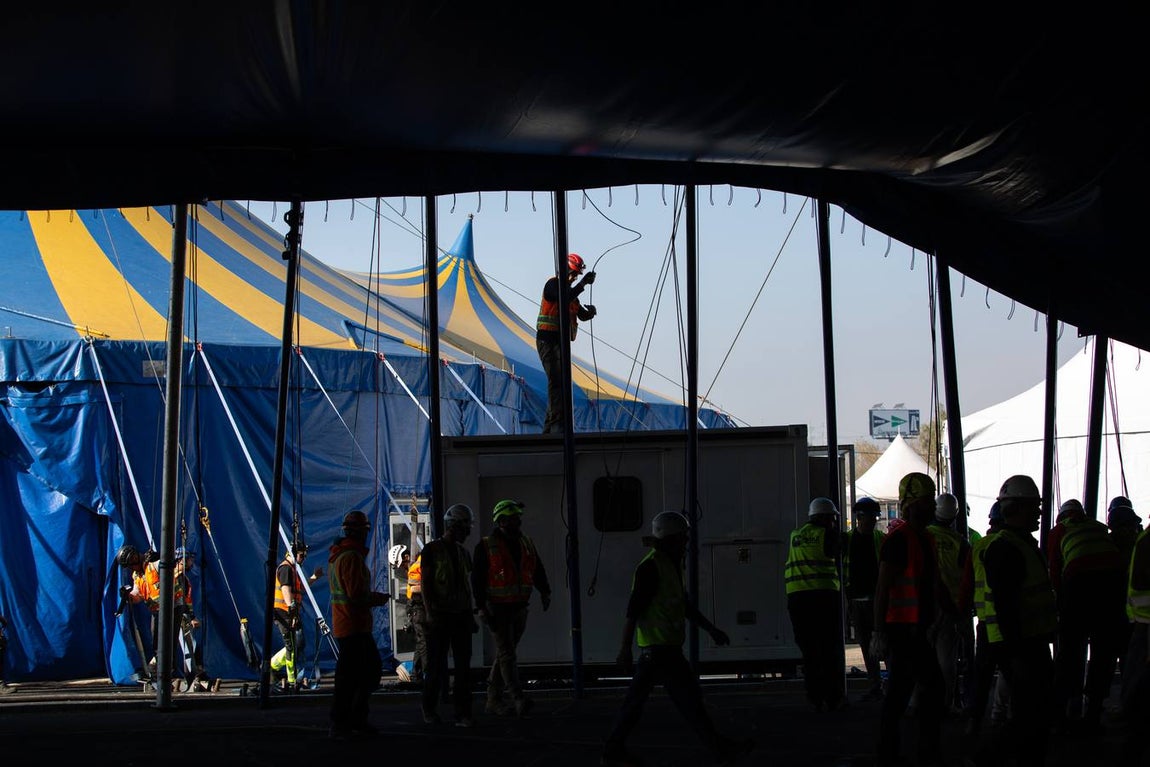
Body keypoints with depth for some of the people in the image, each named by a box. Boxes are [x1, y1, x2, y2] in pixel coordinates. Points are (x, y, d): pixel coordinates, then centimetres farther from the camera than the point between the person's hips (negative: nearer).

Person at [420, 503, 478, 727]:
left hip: (461, 616, 5)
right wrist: (429, 612, -16)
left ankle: (462, 714, 0)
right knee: (437, 666, 0)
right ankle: (429, 709, 18)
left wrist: (471, 615, 16)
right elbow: (425, 583, -7)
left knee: (463, 666, -1)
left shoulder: (463, 553, 15)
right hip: (439, 616, -5)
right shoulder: (431, 550, -3)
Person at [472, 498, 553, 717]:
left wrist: (545, 592, -1)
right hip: (497, 609, -6)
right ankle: (518, 699, -20)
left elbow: (538, 570, 15)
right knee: (507, 654, -12)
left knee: (505, 654, 11)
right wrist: (482, 608, -14)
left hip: (519, 607, 6)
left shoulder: (526, 544, 11)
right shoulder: (486, 546, -6)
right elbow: (477, 579, -8)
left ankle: (493, 700, 18)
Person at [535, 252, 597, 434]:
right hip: (548, 340, -9)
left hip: (561, 342, 9)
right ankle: (557, 423, -28)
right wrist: (583, 284, -27)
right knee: (556, 381, -20)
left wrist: (590, 311, -7)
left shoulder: (570, 291, 20)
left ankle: (549, 428, 12)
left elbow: (582, 315, 16)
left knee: (560, 383, 9)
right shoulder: (553, 284, -5)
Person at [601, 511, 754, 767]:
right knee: (689, 697, -7)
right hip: (660, 646, -10)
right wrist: (625, 648, -21)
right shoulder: (650, 567, -14)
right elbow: (633, 609, -18)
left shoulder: (671, 565, 17)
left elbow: (684, 605, 25)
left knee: (636, 699, 10)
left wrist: (712, 629, 23)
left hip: (666, 645, 10)